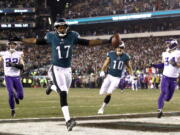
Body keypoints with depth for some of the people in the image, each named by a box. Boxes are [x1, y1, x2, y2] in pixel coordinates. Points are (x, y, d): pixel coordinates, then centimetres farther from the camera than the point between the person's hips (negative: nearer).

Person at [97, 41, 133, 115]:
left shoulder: (125, 57, -3)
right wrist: (102, 71, -18)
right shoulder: (111, 54, -6)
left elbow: (129, 67, 9)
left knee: (109, 93, -14)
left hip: (118, 78, -1)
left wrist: (131, 76, 3)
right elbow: (106, 64, -3)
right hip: (109, 76, 1)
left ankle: (102, 108, -1)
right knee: (102, 92, -3)